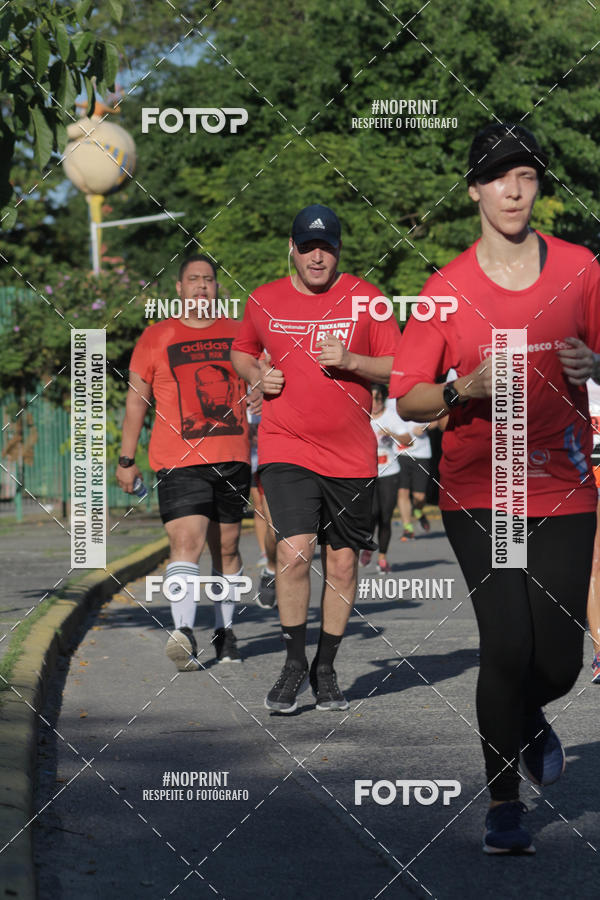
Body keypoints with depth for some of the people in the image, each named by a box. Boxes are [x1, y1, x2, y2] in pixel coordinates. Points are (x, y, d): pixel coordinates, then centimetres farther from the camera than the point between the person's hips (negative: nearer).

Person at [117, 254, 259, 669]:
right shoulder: (156, 338, 6)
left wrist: (261, 394, -7)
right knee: (187, 540, -19)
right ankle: (184, 633, -29)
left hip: (233, 458, 3)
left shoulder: (240, 334, 11)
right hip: (179, 460, -3)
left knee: (227, 547, 10)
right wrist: (127, 459, 8)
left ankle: (225, 631, 23)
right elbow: (136, 399, 10)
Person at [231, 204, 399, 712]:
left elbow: (398, 366, 1)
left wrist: (351, 361, -16)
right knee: (295, 548, -17)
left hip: (351, 454, 1)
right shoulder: (264, 301, 4)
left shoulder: (365, 298, 1)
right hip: (285, 446, -1)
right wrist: (257, 374, 0)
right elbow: (241, 351, 22)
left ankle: (326, 669, 20)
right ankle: (294, 662, -2)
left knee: (342, 561, 5)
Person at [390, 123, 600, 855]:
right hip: (477, 493, -1)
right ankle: (503, 801, 5)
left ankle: (524, 717, 36)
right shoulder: (446, 288, -1)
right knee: (508, 644, -13)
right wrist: (466, 388, -18)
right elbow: (405, 400, 0)